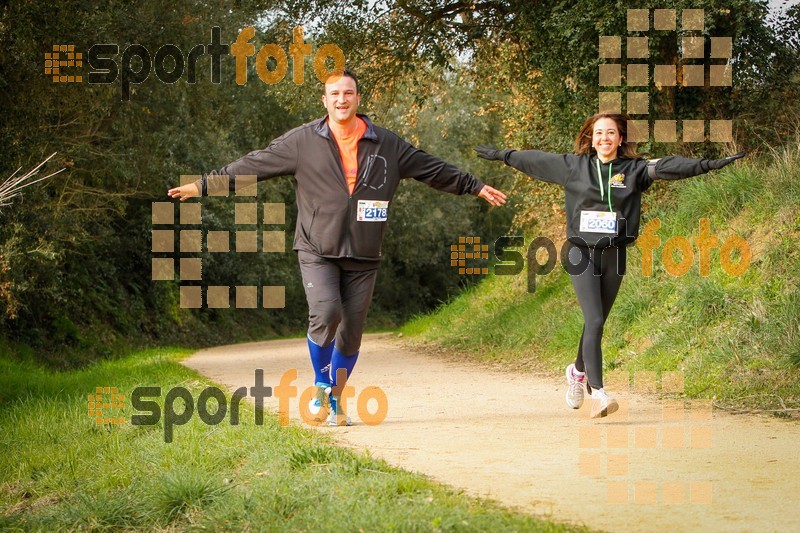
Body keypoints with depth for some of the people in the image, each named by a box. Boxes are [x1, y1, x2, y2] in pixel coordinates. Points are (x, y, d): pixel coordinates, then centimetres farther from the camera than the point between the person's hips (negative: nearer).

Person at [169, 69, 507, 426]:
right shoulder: (302, 141, 0)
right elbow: (253, 166, 2)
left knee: (351, 332, 3)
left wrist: (475, 187, 19)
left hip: (363, 257, 2)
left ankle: (334, 400, 22)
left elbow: (433, 170, 16)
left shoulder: (386, 145, 7)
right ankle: (321, 383, 3)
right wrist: (204, 185, -1)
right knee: (325, 314, -21)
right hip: (317, 252, -2)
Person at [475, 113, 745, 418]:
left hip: (614, 255, 2)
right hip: (582, 254, -2)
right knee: (594, 321, -15)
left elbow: (669, 166, -6)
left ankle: (578, 371, 41)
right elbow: (534, 160, 16)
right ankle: (597, 392, -19)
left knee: (596, 323, 13)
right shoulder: (573, 166, 5)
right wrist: (500, 155, 25)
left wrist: (711, 164, -16)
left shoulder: (634, 170, 4)